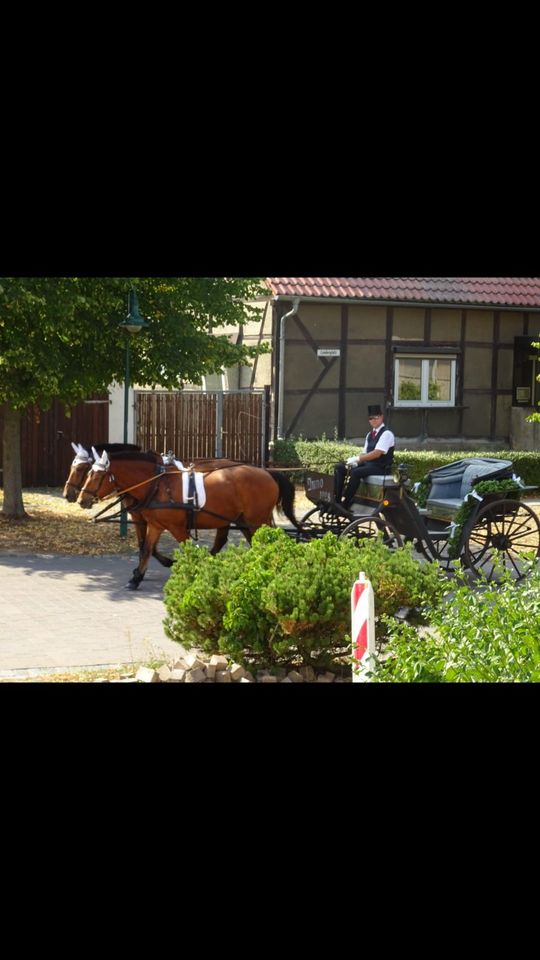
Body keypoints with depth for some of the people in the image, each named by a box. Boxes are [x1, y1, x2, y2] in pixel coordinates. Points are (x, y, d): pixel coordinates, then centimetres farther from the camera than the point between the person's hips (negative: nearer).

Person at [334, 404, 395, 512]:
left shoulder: (387, 434, -10)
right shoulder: (370, 434, 17)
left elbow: (377, 453, -20)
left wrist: (357, 458, -22)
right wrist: (355, 461, -5)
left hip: (381, 467, -8)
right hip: (367, 464, 8)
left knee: (356, 472, -35)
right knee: (339, 467, -7)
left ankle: (346, 504, -29)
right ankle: (336, 499, -14)